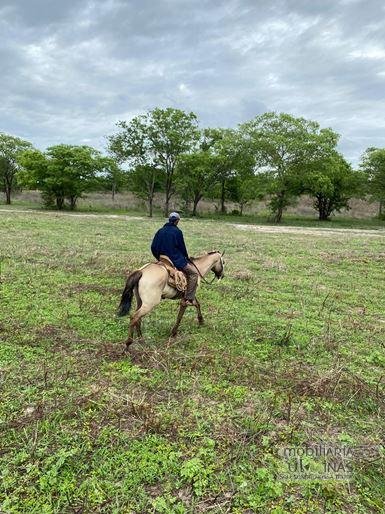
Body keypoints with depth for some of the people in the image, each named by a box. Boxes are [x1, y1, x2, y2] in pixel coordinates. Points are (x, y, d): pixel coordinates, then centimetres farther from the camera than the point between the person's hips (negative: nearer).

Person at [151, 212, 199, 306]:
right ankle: (189, 299, -11)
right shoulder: (177, 231, -10)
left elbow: (153, 247, 8)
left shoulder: (160, 231, 7)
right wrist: (187, 258, 12)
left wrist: (158, 257, 21)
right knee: (193, 272, -3)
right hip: (176, 260, -8)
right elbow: (182, 247, -3)